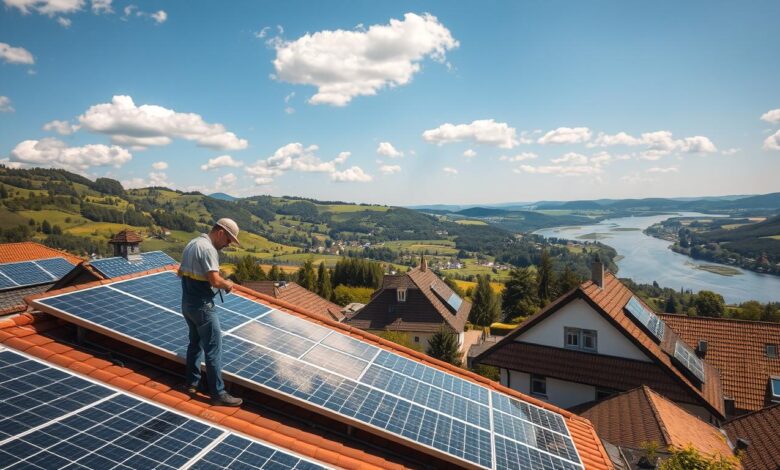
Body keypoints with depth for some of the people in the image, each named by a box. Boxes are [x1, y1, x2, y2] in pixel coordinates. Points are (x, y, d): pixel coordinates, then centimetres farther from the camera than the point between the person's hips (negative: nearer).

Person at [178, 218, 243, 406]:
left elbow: (181, 272, 21)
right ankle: (218, 394, 2)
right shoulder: (208, 248, -20)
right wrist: (227, 284, -8)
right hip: (202, 306, -10)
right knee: (213, 349, -4)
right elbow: (215, 280, -26)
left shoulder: (191, 244, 11)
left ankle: (191, 383, 31)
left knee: (195, 343, 22)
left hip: (187, 303, 10)